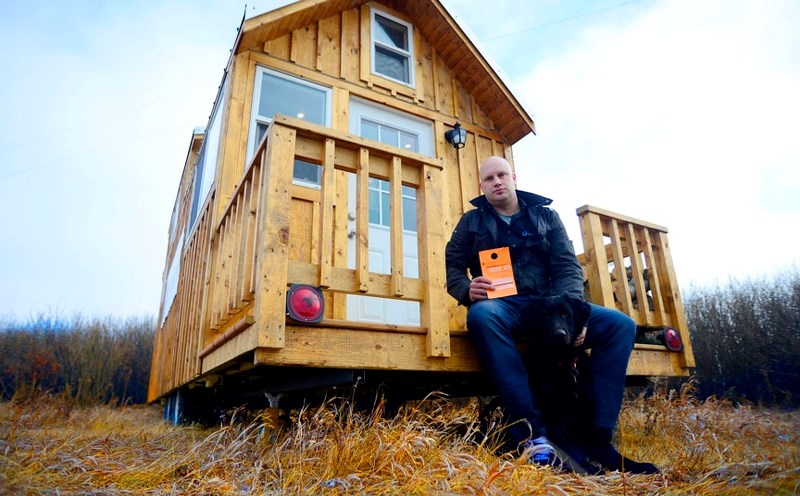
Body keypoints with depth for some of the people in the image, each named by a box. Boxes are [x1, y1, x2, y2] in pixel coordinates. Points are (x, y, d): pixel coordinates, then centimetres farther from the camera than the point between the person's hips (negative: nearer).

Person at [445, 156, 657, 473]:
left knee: (620, 324, -17)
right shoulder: (471, 222, 12)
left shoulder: (546, 216, 15)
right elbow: (453, 268, 5)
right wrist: (468, 289, -20)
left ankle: (597, 437, -19)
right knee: (481, 315, -39)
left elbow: (568, 267, 5)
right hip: (502, 306, -2)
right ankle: (532, 433, -38)